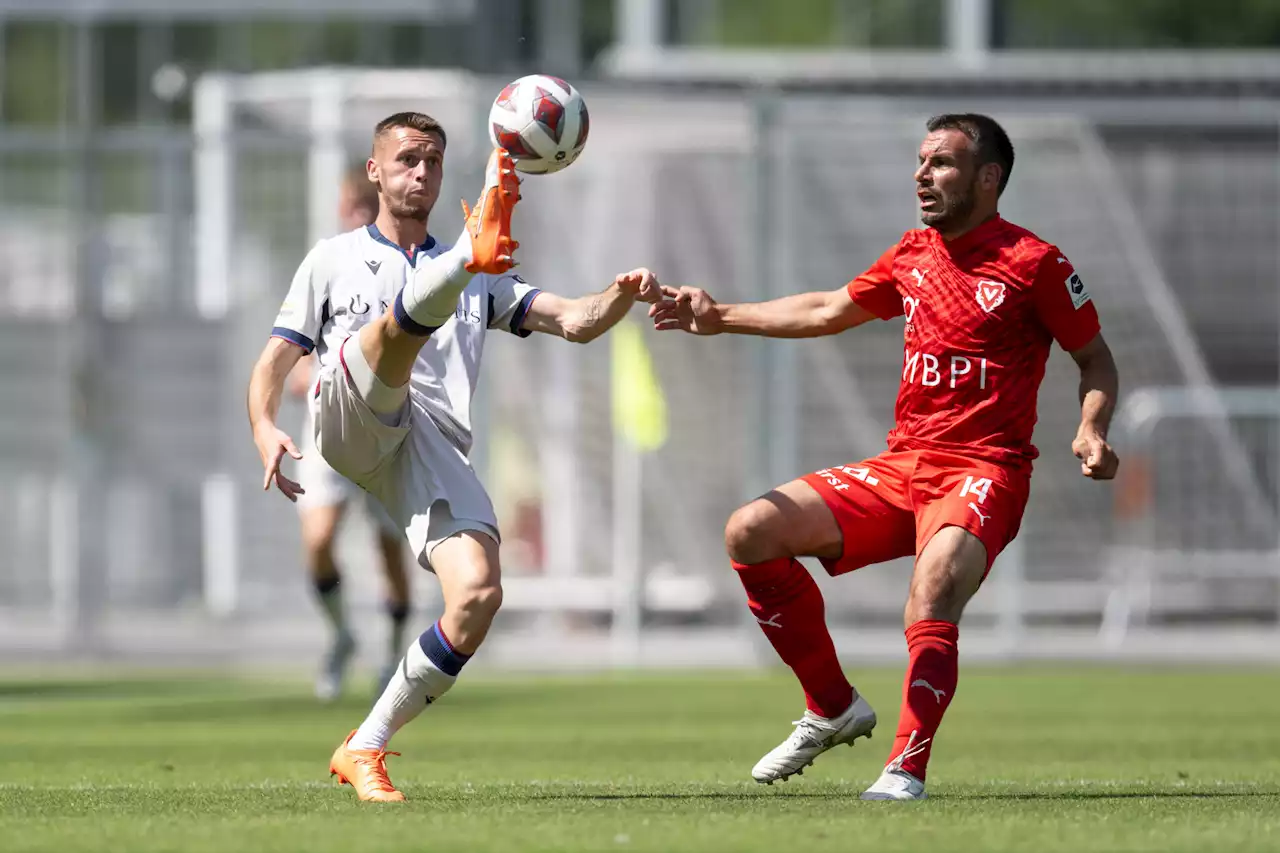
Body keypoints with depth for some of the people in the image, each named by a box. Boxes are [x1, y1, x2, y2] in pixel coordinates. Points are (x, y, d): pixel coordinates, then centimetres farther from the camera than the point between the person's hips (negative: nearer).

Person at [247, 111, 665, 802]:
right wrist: (265, 430, -5)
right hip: (352, 424, -2)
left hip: (432, 451, 2)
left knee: (479, 594, -20)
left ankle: (364, 750, -11)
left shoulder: (482, 283, 33)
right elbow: (274, 362, 17)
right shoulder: (335, 259, 26)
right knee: (407, 317, -30)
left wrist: (623, 295, -2)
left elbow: (575, 322, 22)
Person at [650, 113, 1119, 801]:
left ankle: (907, 771, -32)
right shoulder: (913, 255, 14)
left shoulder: (1033, 263, -4)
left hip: (983, 476, -7)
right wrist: (723, 318, 23)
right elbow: (828, 312, 27)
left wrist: (1090, 433, -16)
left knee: (932, 595, -35)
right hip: (900, 467, 7)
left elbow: (1097, 361, 2)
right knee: (750, 534, -4)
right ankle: (834, 707, 7)